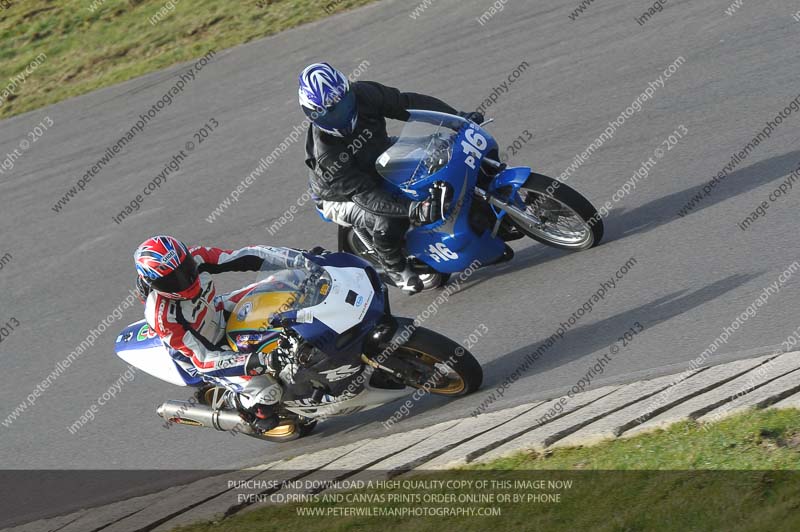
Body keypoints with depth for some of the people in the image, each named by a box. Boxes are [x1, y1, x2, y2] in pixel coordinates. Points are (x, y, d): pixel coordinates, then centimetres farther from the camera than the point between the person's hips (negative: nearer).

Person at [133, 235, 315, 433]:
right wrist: (257, 362, -46)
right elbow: (202, 358, -35)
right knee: (267, 392, -22)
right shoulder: (161, 315, -36)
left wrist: (299, 259, -30)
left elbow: (246, 257, -21)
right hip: (201, 352, -6)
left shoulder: (193, 259, -24)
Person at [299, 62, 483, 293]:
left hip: (382, 165, 6)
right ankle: (396, 270, -2)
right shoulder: (325, 153, -37)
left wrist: (458, 118, -23)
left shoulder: (363, 95, -24)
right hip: (340, 197, -6)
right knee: (387, 223, -31)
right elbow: (364, 195, -39)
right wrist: (413, 209, -51)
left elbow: (406, 103, -14)